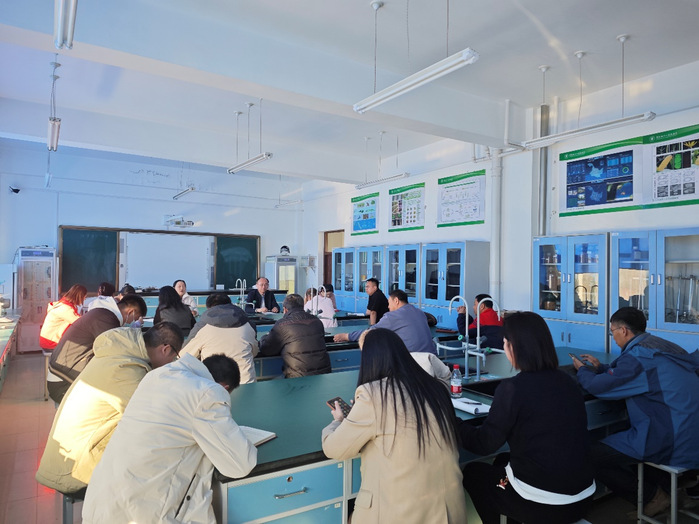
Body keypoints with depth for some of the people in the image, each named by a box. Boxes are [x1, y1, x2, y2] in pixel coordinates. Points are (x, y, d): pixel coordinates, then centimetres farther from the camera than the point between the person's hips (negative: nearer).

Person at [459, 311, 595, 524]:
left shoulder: (512, 388, -20)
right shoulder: (569, 382, 0)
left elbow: (483, 444, -13)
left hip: (542, 505, -6)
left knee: (472, 472, 18)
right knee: (503, 461, 29)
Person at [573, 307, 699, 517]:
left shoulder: (638, 355, -18)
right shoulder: (660, 345, 10)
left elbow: (597, 386, -14)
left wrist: (582, 370, 6)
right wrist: (600, 368, 26)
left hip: (669, 440, -10)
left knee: (593, 457, -11)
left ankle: (652, 496, 4)